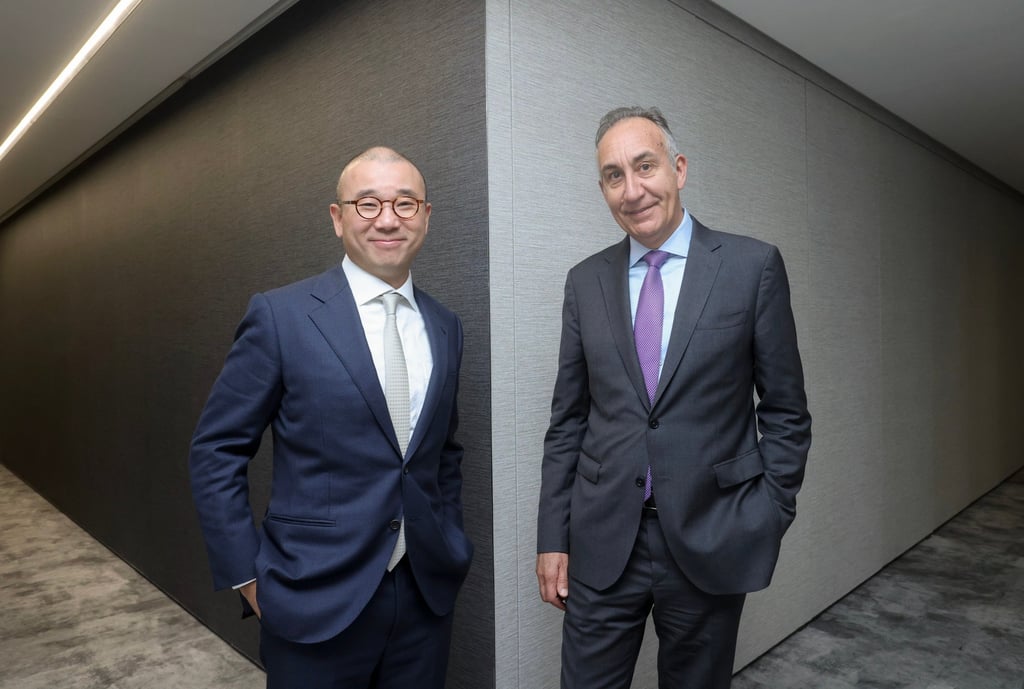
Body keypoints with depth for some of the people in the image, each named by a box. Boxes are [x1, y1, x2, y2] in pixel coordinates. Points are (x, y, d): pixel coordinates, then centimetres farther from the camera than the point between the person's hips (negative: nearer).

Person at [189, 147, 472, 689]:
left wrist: (451, 550, 9)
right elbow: (215, 452, -5)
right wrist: (247, 576, -7)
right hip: (316, 600, -3)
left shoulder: (445, 328, 4)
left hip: (427, 597, 4)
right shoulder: (280, 316, -9)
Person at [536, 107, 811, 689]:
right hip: (602, 542, 2)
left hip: (711, 541, -1)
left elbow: (785, 411, 0)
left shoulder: (753, 266, -4)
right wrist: (553, 538, 3)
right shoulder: (585, 282, 4)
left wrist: (769, 517, -4)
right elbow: (568, 420, 5)